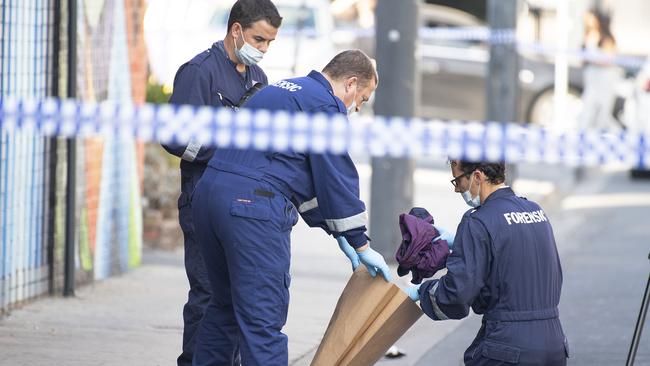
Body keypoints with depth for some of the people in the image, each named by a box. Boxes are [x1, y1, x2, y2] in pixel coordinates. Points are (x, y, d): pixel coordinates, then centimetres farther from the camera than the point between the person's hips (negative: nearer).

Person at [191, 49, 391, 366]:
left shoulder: (282, 90, 27)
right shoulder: (325, 105, -3)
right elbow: (337, 181, -3)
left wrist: (337, 233, 26)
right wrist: (361, 245, 5)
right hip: (253, 208, -9)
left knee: (224, 305, 22)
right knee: (263, 319, -7)